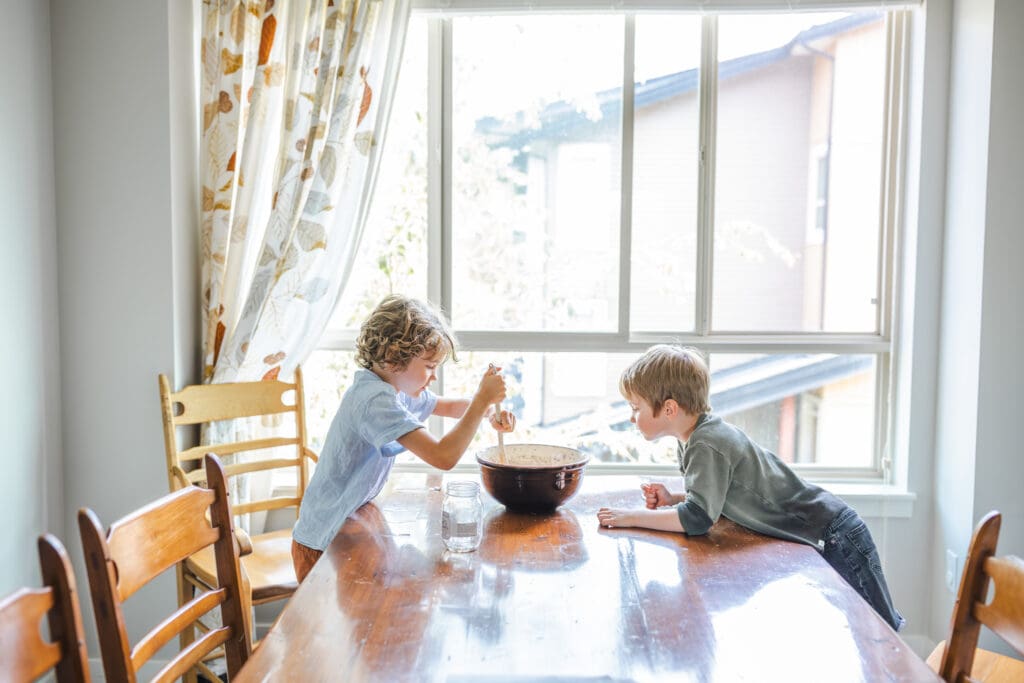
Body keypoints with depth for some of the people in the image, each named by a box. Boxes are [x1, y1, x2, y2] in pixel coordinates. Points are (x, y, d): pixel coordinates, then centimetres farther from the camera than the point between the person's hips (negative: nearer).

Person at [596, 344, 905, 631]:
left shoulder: (708, 446, -27)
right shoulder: (694, 439, 3)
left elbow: (697, 519, -32)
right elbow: (715, 497, 14)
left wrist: (632, 517, -24)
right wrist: (673, 500, -4)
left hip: (831, 540, -10)